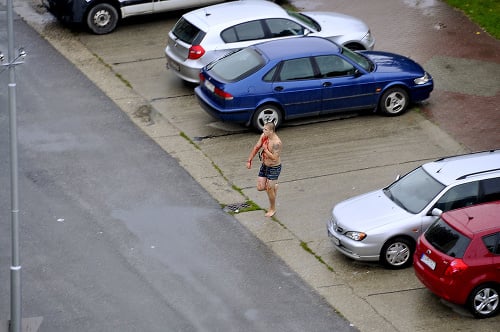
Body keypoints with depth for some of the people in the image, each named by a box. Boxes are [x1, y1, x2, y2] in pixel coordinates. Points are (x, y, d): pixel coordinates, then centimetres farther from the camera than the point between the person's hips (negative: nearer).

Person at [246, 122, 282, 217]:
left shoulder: (276, 142, -30)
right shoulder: (263, 136, -6)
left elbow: (274, 158, -31)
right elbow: (256, 148, 3)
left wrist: (265, 149, -25)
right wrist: (249, 160, 3)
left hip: (274, 168, -7)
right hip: (264, 166, 7)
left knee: (269, 189, 3)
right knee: (260, 188, 8)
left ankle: (272, 209, 25)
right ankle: (274, 186, 39)